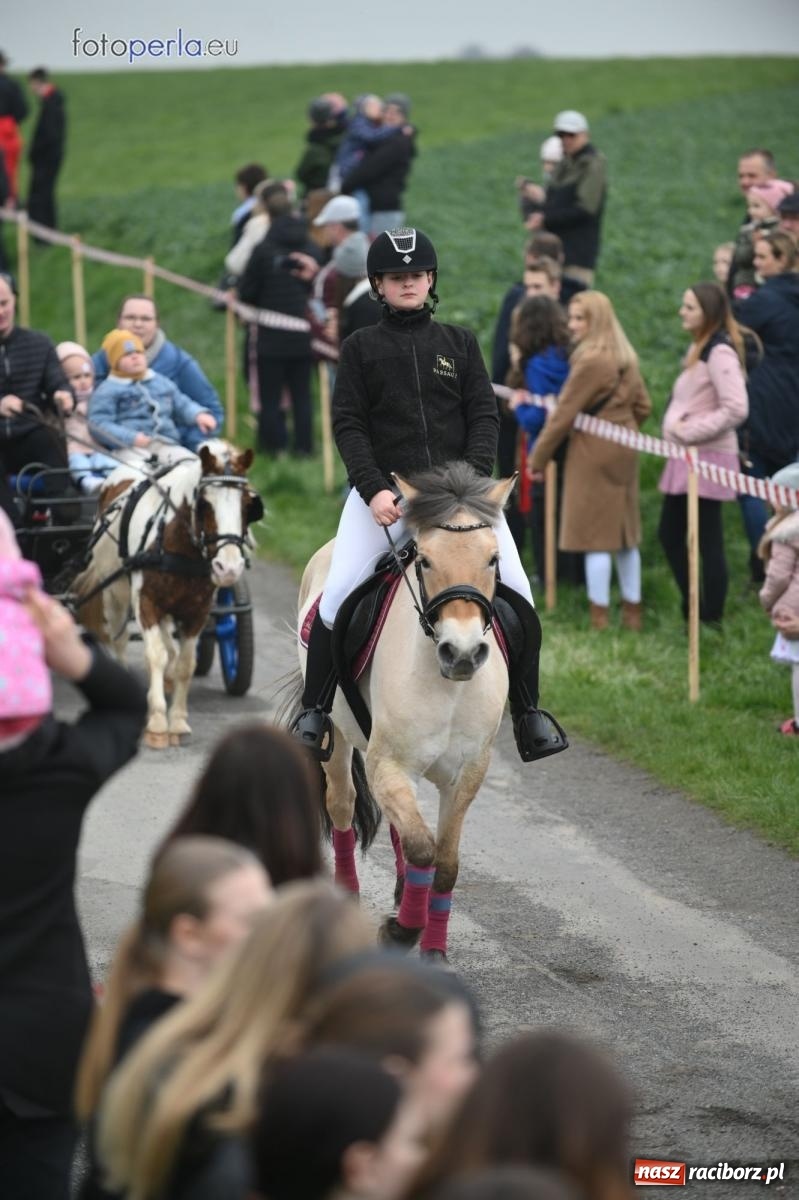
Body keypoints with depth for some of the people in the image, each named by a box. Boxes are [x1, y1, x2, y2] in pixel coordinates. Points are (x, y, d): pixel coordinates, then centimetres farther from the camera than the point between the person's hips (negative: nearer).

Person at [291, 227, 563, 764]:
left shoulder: (459, 342, 12)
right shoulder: (362, 348, 8)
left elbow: (485, 416, 7)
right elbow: (348, 424, 1)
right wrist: (374, 489, -14)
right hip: (383, 487, -1)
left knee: (515, 588, -11)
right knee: (340, 591, -16)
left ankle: (528, 710, 2)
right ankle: (315, 710, -2)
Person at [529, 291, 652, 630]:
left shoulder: (590, 362, -17)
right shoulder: (626, 360, 9)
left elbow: (563, 414, -15)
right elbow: (643, 406, 16)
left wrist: (537, 459, -9)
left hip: (593, 455, -8)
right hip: (624, 453, 8)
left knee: (595, 538, -4)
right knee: (625, 537, 13)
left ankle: (599, 618, -2)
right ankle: (632, 611, 18)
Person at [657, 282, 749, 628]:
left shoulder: (720, 353, -16)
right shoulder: (699, 347, 14)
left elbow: (736, 409, -23)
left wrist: (689, 431, -19)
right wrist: (677, 426, 5)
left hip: (707, 457, -10)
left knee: (708, 542, -4)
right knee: (669, 535, 13)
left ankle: (711, 620, 3)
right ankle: (693, 611, 21)